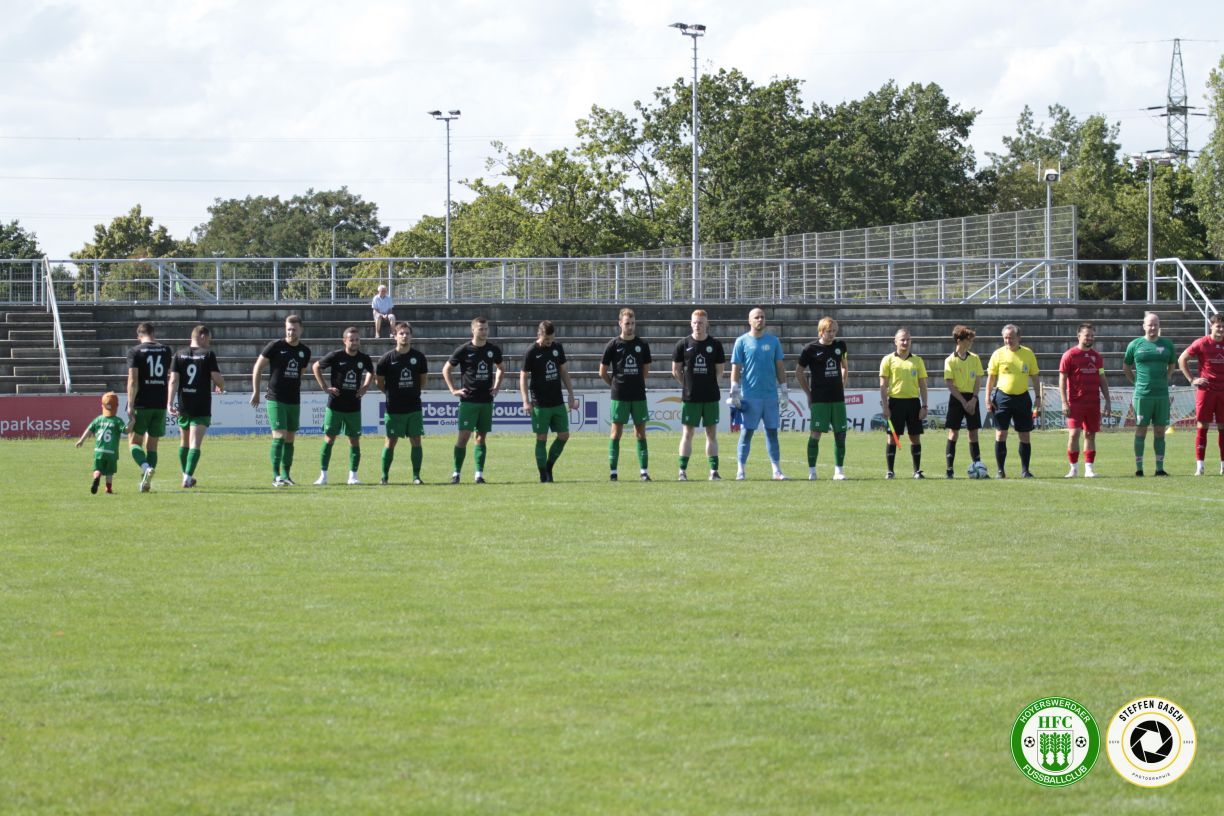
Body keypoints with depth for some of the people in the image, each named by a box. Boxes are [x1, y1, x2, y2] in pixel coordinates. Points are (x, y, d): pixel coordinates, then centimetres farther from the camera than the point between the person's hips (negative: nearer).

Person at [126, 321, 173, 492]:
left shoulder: (135, 351, -5)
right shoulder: (166, 350, 7)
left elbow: (132, 380, -13)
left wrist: (130, 406, -14)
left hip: (141, 404, -4)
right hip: (160, 404, 4)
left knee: (134, 442, 5)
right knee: (152, 445, 10)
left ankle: (146, 468, -22)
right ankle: (147, 482, 2)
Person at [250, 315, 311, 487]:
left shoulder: (305, 351, 7)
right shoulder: (275, 347, -7)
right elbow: (258, 367, -1)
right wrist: (256, 392, -1)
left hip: (294, 400, 5)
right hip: (276, 400, -5)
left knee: (290, 439, 8)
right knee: (279, 436, -13)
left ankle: (286, 475, 15)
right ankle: (276, 476, -11)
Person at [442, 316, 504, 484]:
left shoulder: (493, 350, 7)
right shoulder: (464, 350, -5)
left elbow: (501, 368, 26)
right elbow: (446, 370, 4)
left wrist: (496, 386, 13)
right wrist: (453, 390, -3)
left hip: (486, 401, 4)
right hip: (468, 400, -4)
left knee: (481, 437, 5)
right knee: (464, 435, -9)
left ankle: (479, 474, 7)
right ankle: (456, 473, -2)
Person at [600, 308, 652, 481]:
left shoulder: (642, 345, 6)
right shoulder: (613, 345, -1)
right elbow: (603, 372, 4)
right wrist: (616, 384, 7)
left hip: (639, 395, 2)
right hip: (619, 396, -2)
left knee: (641, 432, 2)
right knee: (616, 432, -1)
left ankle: (644, 470, 4)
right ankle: (612, 471, 2)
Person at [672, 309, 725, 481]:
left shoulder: (715, 344, 2)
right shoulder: (683, 344, 0)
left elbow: (719, 371, 9)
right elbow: (676, 370, 7)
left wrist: (711, 387, 2)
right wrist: (687, 386, 6)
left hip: (711, 397, 1)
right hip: (690, 397, -1)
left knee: (712, 433, 4)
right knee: (687, 433, 0)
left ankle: (714, 470, 7)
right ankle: (682, 470, 3)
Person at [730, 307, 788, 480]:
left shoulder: (773, 341, 9)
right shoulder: (742, 341, 1)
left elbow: (779, 367, 12)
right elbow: (736, 369, 0)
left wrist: (784, 391, 8)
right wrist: (735, 393, -7)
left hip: (771, 394, 3)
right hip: (750, 395, -3)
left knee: (772, 432, 5)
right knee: (746, 432, -1)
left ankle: (777, 470, 7)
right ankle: (740, 470, 3)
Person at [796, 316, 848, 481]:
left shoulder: (840, 346, 7)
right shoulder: (810, 349, -5)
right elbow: (798, 372, 4)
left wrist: (842, 386, 14)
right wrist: (809, 394, 3)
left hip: (838, 399, 4)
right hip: (819, 399, -4)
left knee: (840, 434, 1)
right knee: (816, 433, -8)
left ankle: (838, 470, 8)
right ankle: (812, 471, -3)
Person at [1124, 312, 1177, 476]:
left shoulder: (1167, 344, 8)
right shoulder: (1135, 344, 2)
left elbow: (1172, 364, 23)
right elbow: (1126, 367, 14)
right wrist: (1135, 382, 8)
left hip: (1162, 395, 2)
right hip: (1142, 395, -2)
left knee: (1160, 431, 3)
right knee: (1141, 430, -1)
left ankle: (1160, 468, 7)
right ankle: (1139, 468, 2)